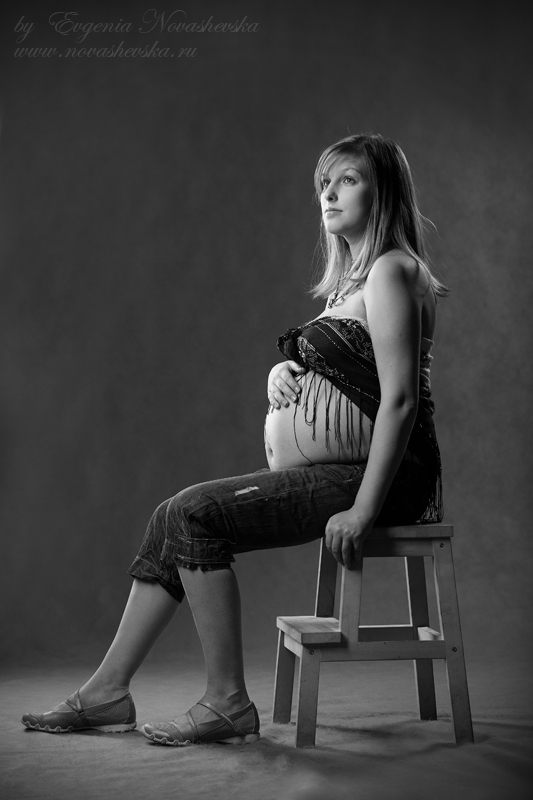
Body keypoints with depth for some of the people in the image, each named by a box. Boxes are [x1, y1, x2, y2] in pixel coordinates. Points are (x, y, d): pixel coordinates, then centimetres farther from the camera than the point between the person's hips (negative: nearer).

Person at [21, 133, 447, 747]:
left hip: (366, 472, -10)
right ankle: (108, 693, 6)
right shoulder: (354, 276, 20)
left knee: (196, 515, -19)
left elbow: (399, 400, -19)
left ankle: (227, 703, -11)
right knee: (175, 516, 3)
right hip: (333, 470, 10)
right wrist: (283, 373, 3)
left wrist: (363, 510, -24)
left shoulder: (391, 270, -11)